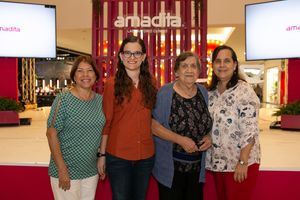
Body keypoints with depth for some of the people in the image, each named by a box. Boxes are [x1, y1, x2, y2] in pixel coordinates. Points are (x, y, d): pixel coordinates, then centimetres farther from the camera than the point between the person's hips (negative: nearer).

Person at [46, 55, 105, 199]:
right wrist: (62, 170, -15)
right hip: (66, 171, -4)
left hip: (92, 171, 5)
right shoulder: (63, 100, -11)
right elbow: (52, 134, -13)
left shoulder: (100, 100, 3)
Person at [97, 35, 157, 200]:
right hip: (118, 155, -3)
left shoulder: (151, 83, 3)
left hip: (146, 155, 4)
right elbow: (106, 122, -5)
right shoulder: (112, 84, -7)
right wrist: (102, 155, -5)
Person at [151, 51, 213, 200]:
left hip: (198, 165, 5)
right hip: (171, 167, -4)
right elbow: (154, 126, -14)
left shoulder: (204, 93, 4)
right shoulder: (165, 93, -11)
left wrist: (209, 137, -6)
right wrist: (180, 139, -22)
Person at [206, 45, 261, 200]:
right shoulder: (211, 92, 5)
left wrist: (242, 163, -20)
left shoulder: (244, 90, -15)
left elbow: (250, 130, -19)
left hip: (239, 163, -6)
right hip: (217, 162, 6)